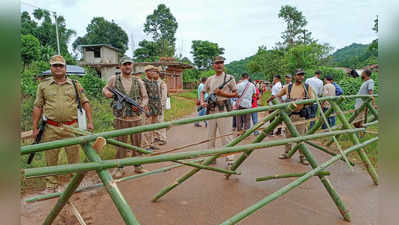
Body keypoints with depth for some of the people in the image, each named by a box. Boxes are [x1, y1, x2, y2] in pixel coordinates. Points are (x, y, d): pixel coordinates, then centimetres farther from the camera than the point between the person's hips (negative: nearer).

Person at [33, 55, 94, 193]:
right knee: (51, 159, 9)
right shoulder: (43, 85, 7)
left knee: (74, 156, 6)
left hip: (71, 127, 0)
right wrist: (35, 128, 4)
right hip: (51, 128, 1)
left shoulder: (75, 84, 7)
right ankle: (52, 184, 24)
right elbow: (37, 107, 7)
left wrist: (90, 122, -2)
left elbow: (85, 103, 6)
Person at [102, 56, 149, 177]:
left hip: (136, 118, 2)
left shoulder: (138, 81, 6)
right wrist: (107, 93, -8)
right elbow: (105, 89, 16)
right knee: (120, 144, 6)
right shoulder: (114, 79, 3)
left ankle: (138, 166, 25)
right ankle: (119, 168, 19)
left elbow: (145, 97, 10)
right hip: (120, 119, -2)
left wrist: (141, 106, -9)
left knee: (137, 143, 10)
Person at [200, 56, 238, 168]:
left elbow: (235, 94, -1)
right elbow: (203, 92, 22)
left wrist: (222, 93, -14)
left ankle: (230, 159, -2)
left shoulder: (229, 78, 2)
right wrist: (202, 102, 3)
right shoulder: (210, 79, 15)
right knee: (210, 135, 11)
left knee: (226, 135, -7)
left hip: (224, 109, -5)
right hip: (211, 109, 5)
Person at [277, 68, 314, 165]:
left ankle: (302, 157, 6)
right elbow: (277, 96, 17)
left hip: (300, 115, -2)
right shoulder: (288, 87, 8)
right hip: (289, 114, 2)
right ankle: (286, 153, 23)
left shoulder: (308, 87, 6)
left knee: (301, 136, -2)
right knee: (288, 134, 9)